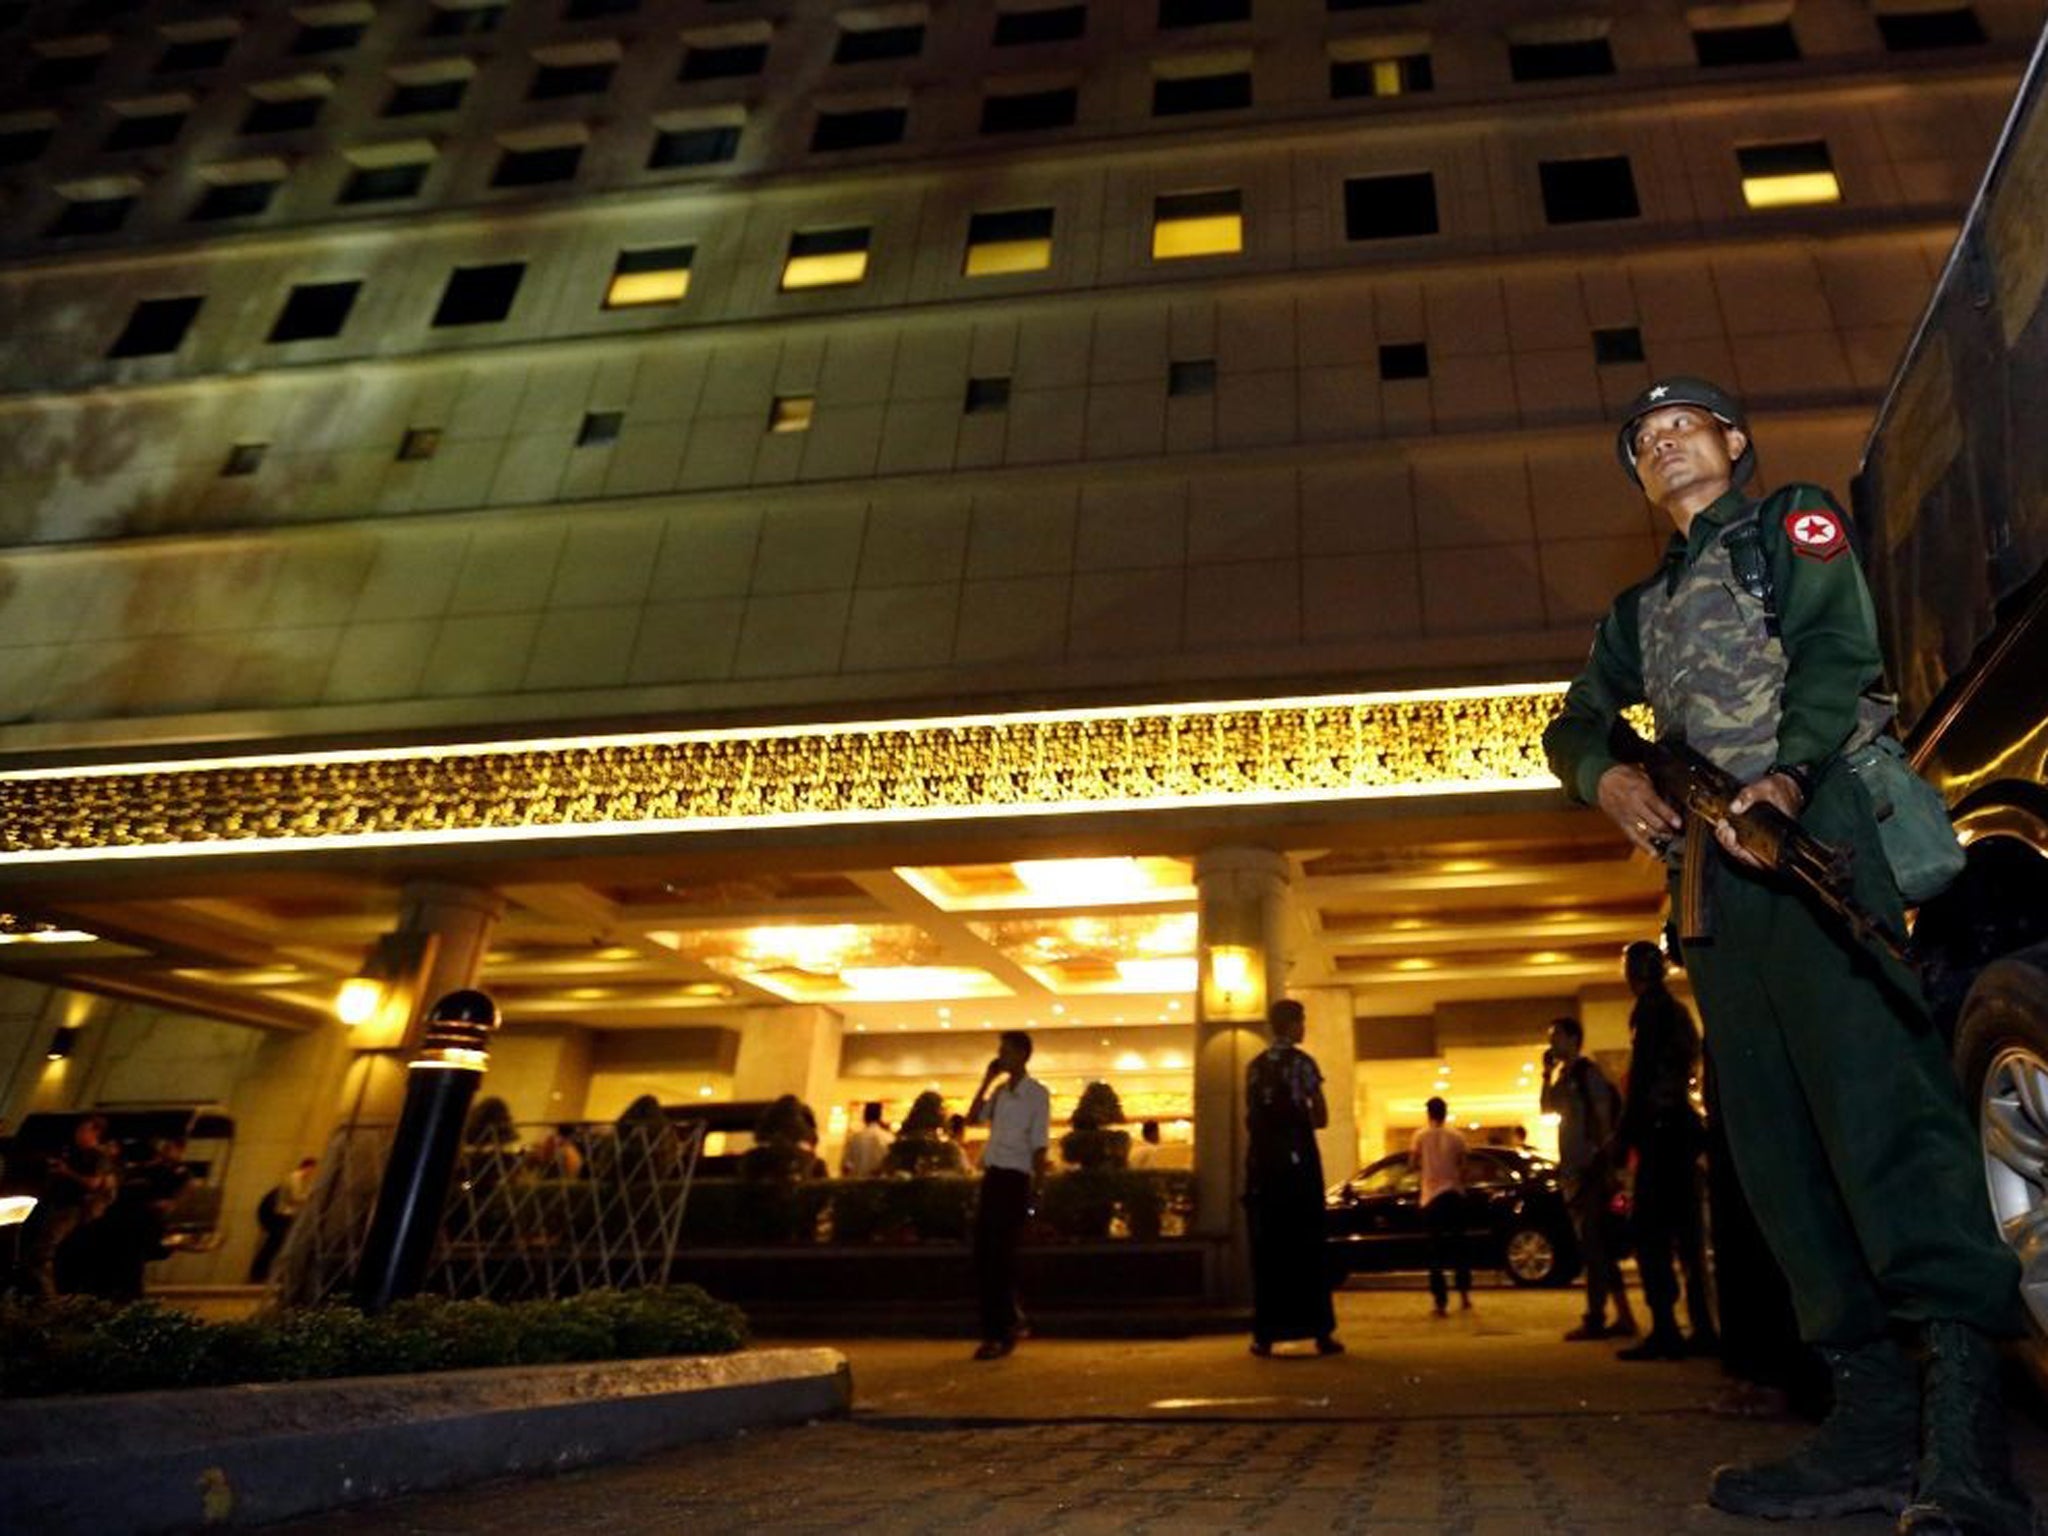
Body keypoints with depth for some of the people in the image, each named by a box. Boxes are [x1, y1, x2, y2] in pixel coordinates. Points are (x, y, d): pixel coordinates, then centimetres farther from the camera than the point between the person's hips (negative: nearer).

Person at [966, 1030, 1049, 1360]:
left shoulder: (1037, 1094, -7)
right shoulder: (1000, 1091, 14)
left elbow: (1039, 1147, -10)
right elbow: (972, 1118, 8)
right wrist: (986, 1082, 2)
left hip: (1015, 1178, -7)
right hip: (992, 1176, 7)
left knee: (999, 1257, -3)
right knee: (984, 1255, 9)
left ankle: (1000, 1333, 7)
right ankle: (1012, 1320, 23)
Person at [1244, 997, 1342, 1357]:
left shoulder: (1254, 1067, 10)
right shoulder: (1302, 1062, -4)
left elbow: (1252, 1117, 8)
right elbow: (1320, 1118, -4)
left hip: (1262, 1162, 4)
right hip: (1298, 1159, -4)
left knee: (1267, 1248, 6)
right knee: (1308, 1245, 2)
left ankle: (1265, 1333, 5)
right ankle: (1320, 1331, 3)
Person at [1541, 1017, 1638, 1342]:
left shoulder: (1588, 1071, -9)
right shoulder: (1565, 1075, 16)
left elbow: (1604, 1118, -13)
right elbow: (1547, 1107, 13)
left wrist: (1603, 1163, -17)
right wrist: (1548, 1074, 4)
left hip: (1591, 1170, -9)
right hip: (1574, 1170, 9)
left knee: (1593, 1245, -9)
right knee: (1597, 1246, 11)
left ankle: (1595, 1318, -8)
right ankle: (1623, 1316, 17)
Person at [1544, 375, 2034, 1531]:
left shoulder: (1796, 523, 15)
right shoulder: (1643, 610, 31)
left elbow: (1837, 644, -3)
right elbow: (1577, 721, 23)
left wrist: (1789, 769, -22)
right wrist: (1608, 775, -2)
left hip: (1814, 820, -6)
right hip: (1717, 861, 7)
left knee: (1873, 1086, -21)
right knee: (1775, 1137, -1)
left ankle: (1967, 1428, -25)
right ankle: (1877, 1425, 0)